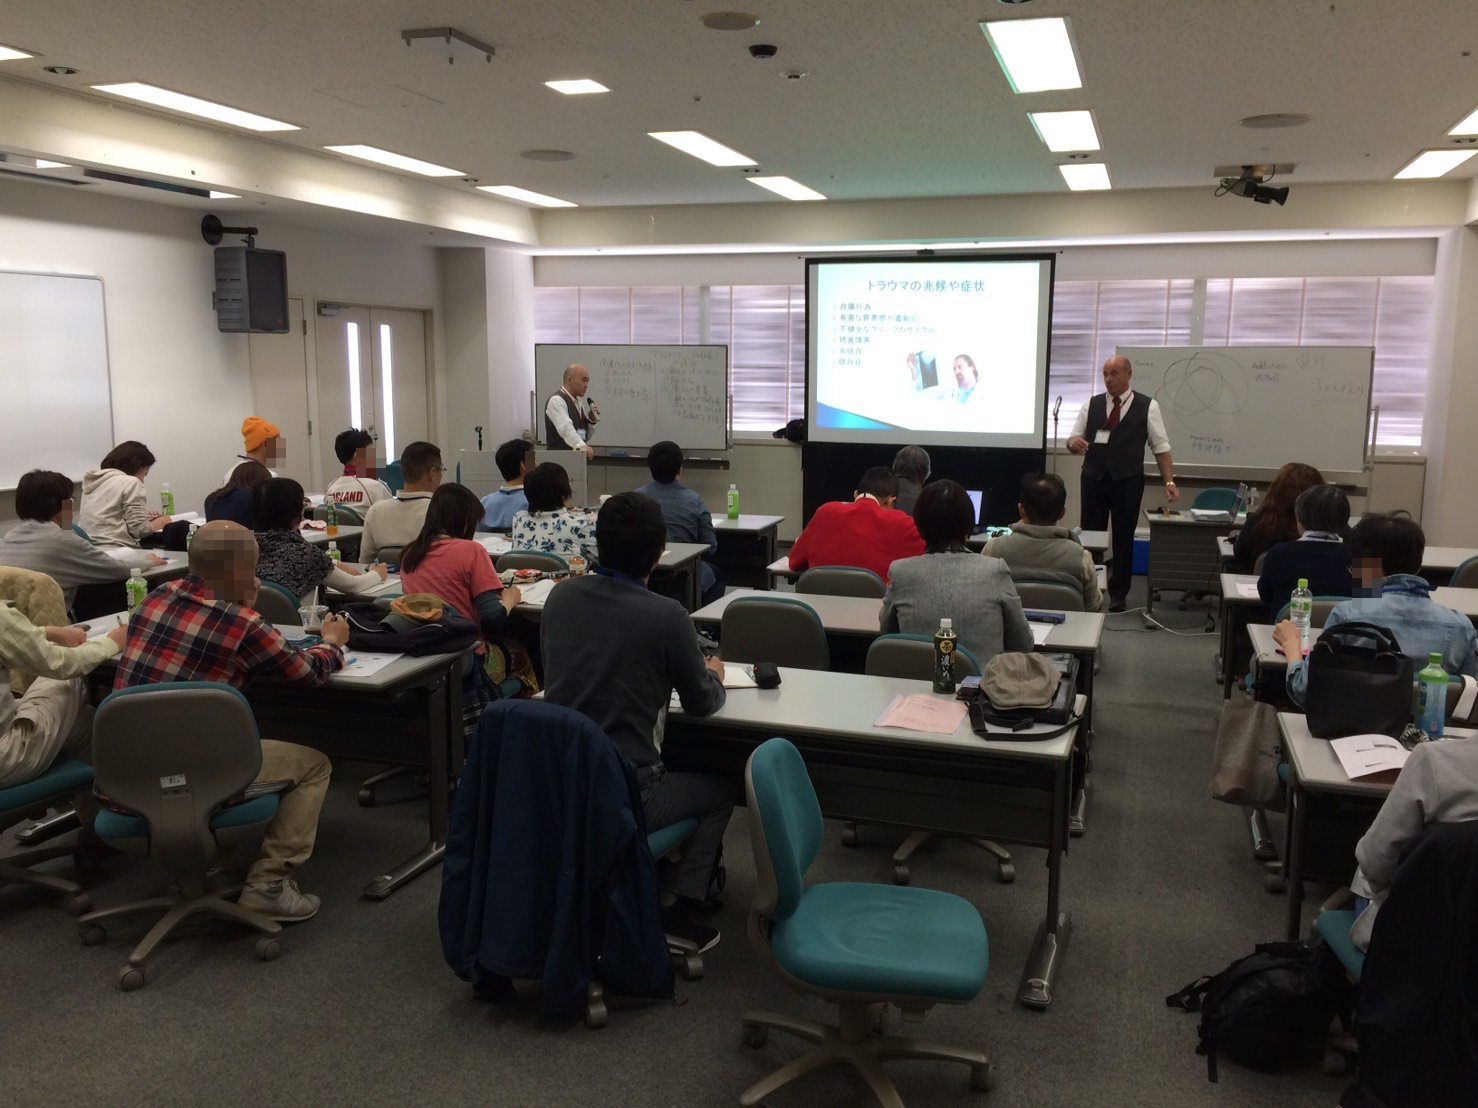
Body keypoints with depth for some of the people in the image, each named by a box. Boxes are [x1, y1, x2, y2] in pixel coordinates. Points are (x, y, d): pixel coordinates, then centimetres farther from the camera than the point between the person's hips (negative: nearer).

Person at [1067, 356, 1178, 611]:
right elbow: (1074, 439, 6)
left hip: (1128, 482, -2)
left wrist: (1169, 481, -10)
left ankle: (1118, 594, 18)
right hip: (1093, 479, 2)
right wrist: (1074, 443, -19)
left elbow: (1161, 446, -1)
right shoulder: (1091, 405, 5)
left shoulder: (1148, 406, -1)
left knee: (1123, 538, 7)